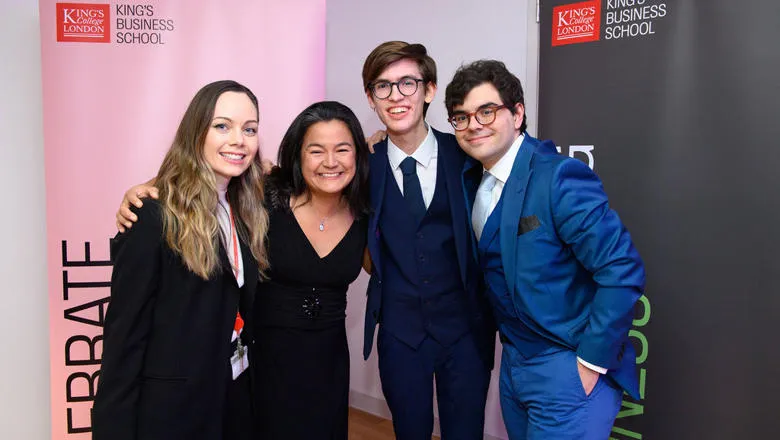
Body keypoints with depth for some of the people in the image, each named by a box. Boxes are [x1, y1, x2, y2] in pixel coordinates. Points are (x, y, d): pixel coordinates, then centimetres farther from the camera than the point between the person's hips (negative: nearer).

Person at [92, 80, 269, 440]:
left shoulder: (244, 212, 4)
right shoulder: (153, 216, -17)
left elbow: (245, 306, 6)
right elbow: (124, 334, -15)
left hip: (235, 394, 7)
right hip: (171, 404, -6)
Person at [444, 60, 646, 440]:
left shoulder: (558, 177, -20)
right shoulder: (471, 179, 2)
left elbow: (623, 272, -22)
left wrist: (591, 362, -17)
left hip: (568, 371, -7)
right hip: (514, 364, 7)